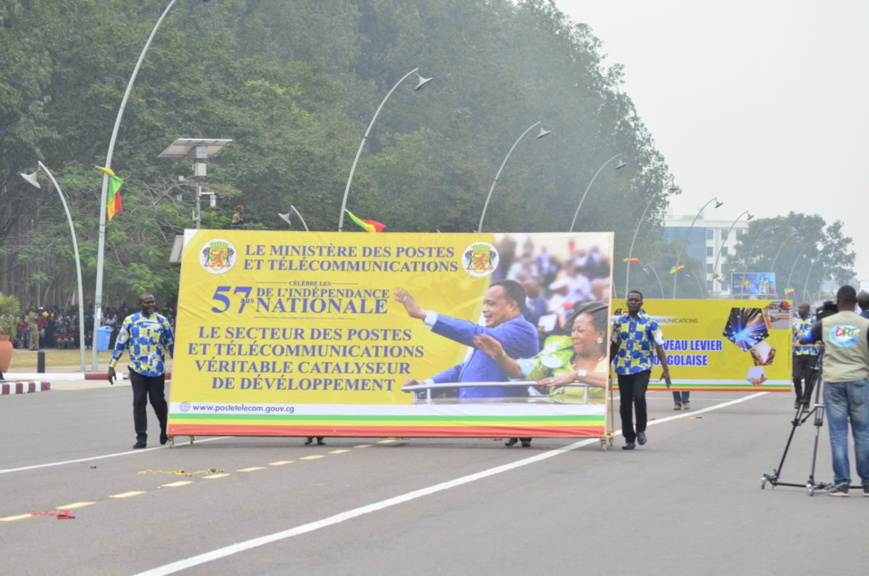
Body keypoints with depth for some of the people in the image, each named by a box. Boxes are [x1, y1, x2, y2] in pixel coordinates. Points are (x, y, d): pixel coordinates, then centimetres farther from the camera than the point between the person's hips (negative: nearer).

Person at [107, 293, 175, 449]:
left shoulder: (161, 321, 7)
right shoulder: (130, 321, 5)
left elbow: (171, 343, 13)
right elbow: (120, 344, 8)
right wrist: (111, 367, 5)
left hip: (157, 369, 0)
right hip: (137, 369, 0)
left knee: (158, 401, 5)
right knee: (139, 402, -5)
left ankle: (165, 429, 30)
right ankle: (141, 437, -1)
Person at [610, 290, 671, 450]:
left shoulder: (649, 322, -1)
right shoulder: (619, 322, 9)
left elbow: (659, 347, 0)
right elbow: (614, 345, 19)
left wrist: (665, 370, -7)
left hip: (642, 368, -3)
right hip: (623, 369, 3)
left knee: (638, 397, -22)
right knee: (625, 405, 3)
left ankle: (640, 430, 0)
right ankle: (629, 438, 14)